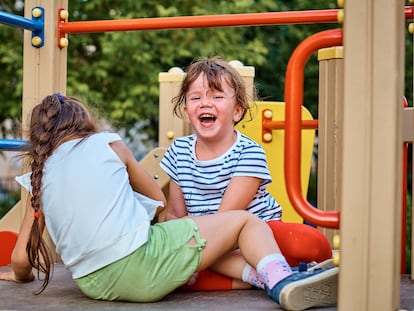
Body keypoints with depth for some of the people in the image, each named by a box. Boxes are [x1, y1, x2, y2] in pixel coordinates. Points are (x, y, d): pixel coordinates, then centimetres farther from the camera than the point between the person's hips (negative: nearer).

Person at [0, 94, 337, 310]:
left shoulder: (39, 176, 18)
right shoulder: (108, 143, 12)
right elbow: (158, 200, 23)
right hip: (142, 261, -5)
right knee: (245, 220, 7)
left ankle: (256, 275, 11)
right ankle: (281, 279, -17)